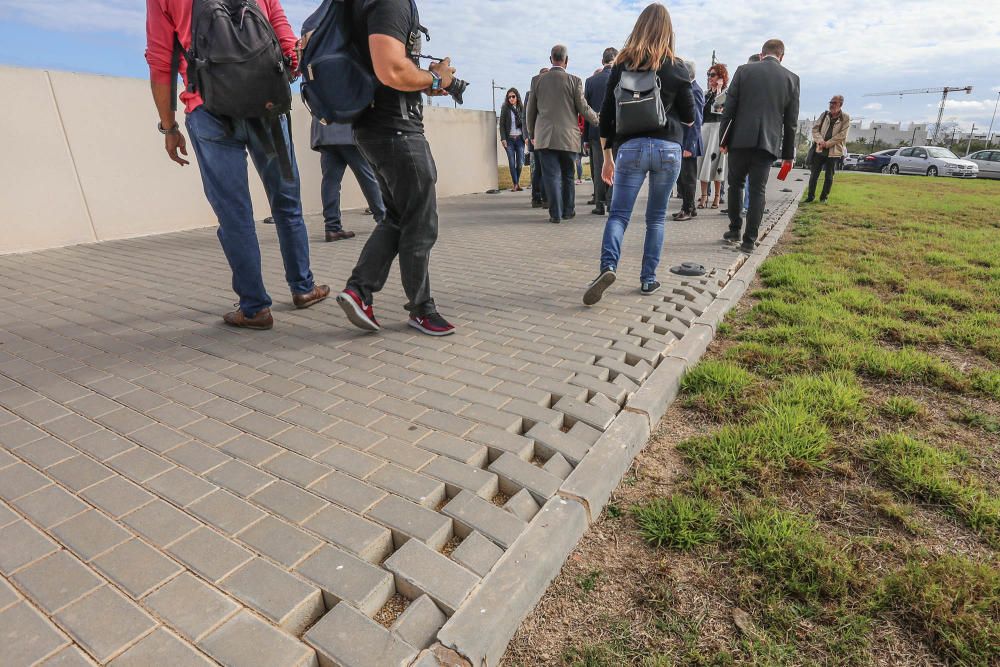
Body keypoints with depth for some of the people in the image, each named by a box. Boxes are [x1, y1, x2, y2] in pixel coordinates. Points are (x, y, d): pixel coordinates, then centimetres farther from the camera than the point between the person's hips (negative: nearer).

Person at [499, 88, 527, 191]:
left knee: (520, 162, -2)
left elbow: (525, 124, 9)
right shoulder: (505, 109, 3)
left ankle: (517, 182, 17)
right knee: (512, 162, -4)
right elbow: (502, 124, 0)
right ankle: (515, 184, 3)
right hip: (509, 139, -1)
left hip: (519, 138, 1)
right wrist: (503, 138, -9)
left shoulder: (521, 108, 8)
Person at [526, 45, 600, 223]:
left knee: (551, 175, 0)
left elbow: (531, 110, 10)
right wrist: (597, 119, 20)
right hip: (568, 136, 0)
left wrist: (532, 134, 22)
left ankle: (556, 213, -4)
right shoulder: (574, 81, -2)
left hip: (544, 137, 0)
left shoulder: (537, 80, 4)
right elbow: (583, 109, 1)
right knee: (568, 175, 13)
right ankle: (568, 210, 18)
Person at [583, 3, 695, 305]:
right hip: (668, 148, 0)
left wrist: (608, 156, 11)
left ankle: (608, 266, -26)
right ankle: (648, 278, 10)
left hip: (630, 147, 0)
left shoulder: (622, 64, 7)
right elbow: (689, 117, 9)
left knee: (618, 213, -2)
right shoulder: (677, 67, 5)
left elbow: (607, 114, 5)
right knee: (656, 217, 9)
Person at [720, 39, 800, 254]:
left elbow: (729, 108, -1)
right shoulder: (791, 78, 7)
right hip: (768, 142, 1)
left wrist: (724, 139, 6)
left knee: (735, 184, 14)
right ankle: (749, 240, 1)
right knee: (757, 190, 3)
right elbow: (791, 121, 6)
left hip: (740, 139, -1)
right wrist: (788, 153, 12)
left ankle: (734, 230, 17)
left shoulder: (744, 70, 3)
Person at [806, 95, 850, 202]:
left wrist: (827, 144, -16)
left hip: (834, 151, -3)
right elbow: (815, 128, 5)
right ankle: (811, 196, 9)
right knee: (814, 174, 1)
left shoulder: (845, 118, -2)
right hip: (820, 150, 3)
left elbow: (842, 135, -9)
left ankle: (824, 197, 13)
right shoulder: (825, 115, 8)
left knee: (829, 176, 4)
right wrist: (820, 140, -12)